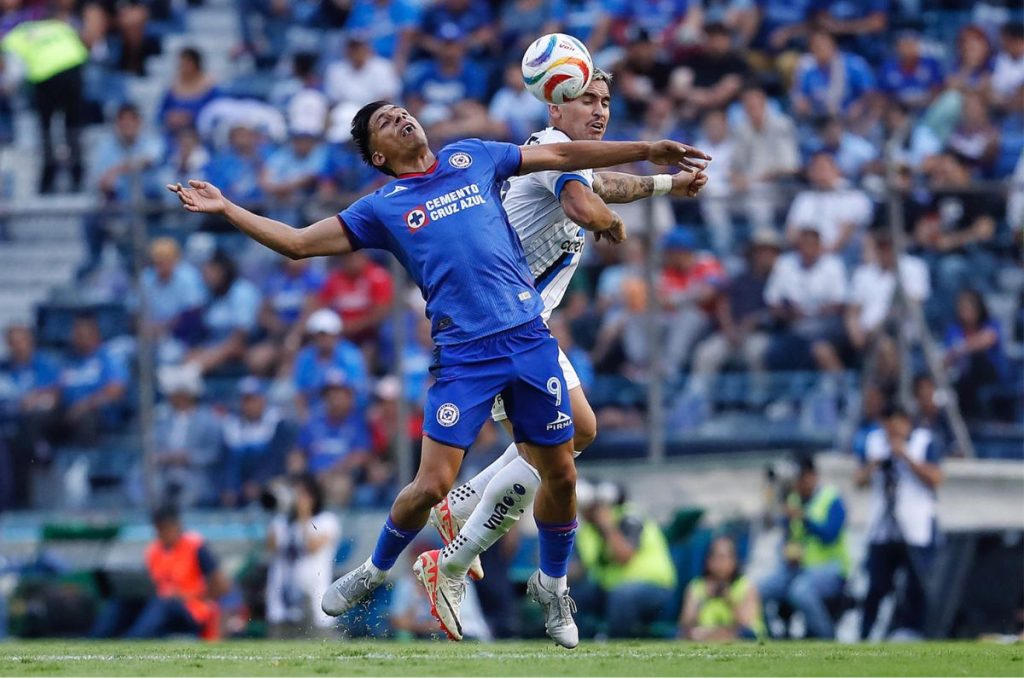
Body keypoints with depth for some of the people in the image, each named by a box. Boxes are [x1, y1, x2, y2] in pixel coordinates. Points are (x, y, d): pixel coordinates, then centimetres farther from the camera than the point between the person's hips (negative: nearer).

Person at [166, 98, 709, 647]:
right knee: (431, 485, -9)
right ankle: (375, 570, 19)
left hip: (529, 337, 2)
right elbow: (298, 242, 6)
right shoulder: (381, 209, 8)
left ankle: (553, 588, 29)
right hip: (464, 354, -2)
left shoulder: (471, 159, 14)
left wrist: (645, 149, 20)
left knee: (560, 475, 5)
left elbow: (562, 155, 19)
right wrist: (224, 208, -1)